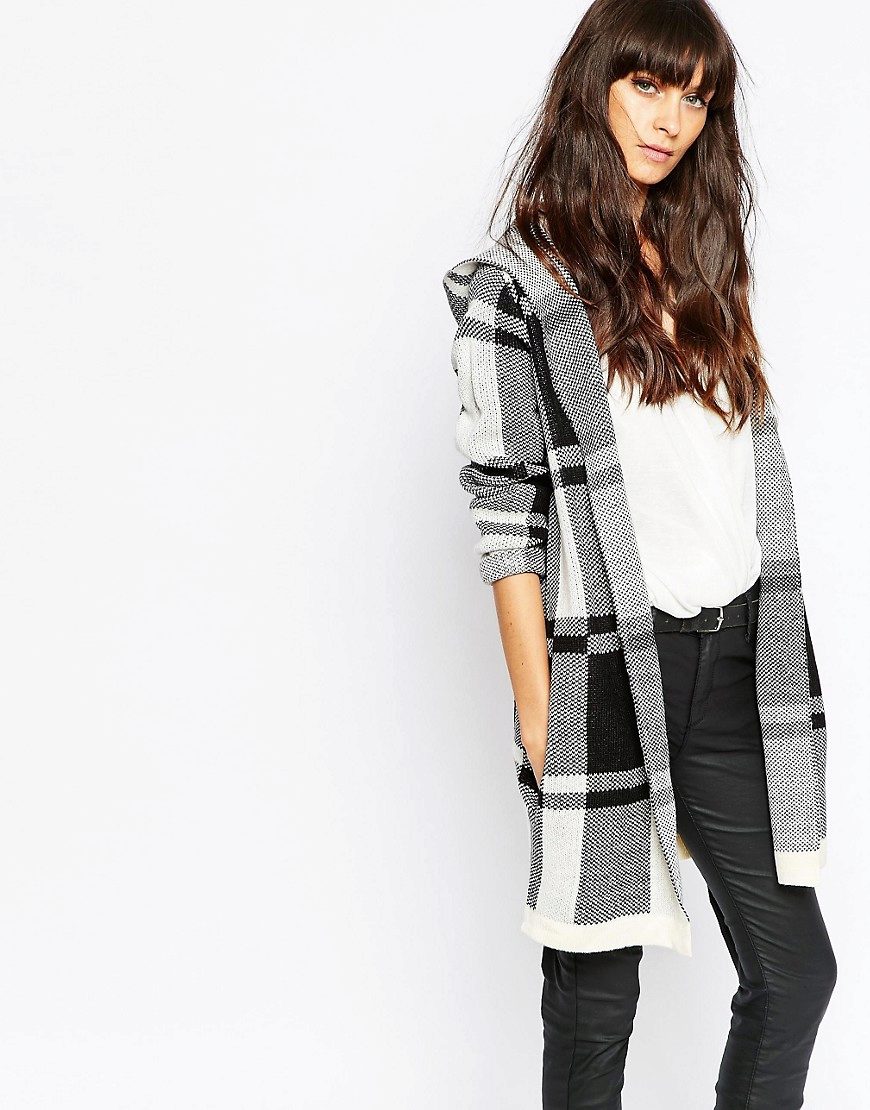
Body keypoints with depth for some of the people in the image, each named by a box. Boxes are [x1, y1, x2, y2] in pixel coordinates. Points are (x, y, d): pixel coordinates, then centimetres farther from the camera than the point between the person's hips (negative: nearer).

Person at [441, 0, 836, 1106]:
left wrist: (778, 665, 13)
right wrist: (537, 715, -10)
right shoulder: (519, 286, -5)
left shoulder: (701, 266, 13)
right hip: (608, 668, -5)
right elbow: (508, 520, -8)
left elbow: (747, 479, 16)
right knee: (596, 986, 9)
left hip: (736, 654, 6)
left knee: (794, 972, 9)